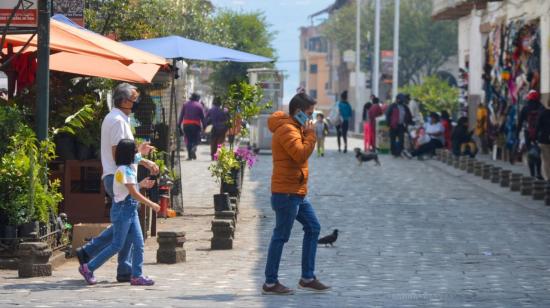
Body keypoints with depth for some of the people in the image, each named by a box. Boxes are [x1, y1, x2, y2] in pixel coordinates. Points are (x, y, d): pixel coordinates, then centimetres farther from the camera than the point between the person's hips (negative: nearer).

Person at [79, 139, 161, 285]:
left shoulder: (130, 168, 11)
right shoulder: (124, 170, -17)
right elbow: (134, 193, -21)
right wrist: (151, 204, -16)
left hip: (131, 210, 9)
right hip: (122, 210, -9)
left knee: (138, 243, 3)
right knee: (117, 245, -5)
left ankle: (137, 276, 4)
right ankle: (88, 268, 2)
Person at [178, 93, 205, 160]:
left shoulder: (185, 104, 10)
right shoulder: (199, 105, 5)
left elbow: (181, 116, 7)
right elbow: (202, 117, 3)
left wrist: (179, 125, 8)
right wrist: (204, 126, 8)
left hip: (186, 124, 2)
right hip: (196, 124, -2)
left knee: (188, 140, 9)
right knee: (196, 139, 8)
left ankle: (189, 155, 3)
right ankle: (194, 148, -23)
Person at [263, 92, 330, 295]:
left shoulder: (295, 128, 17)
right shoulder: (287, 130, -17)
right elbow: (301, 154, -27)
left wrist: (307, 134, 4)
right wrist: (310, 135, -15)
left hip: (297, 193, 11)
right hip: (286, 193, -11)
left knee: (313, 228, 12)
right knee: (281, 236, -5)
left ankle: (307, 278, 15)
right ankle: (270, 283, 1)